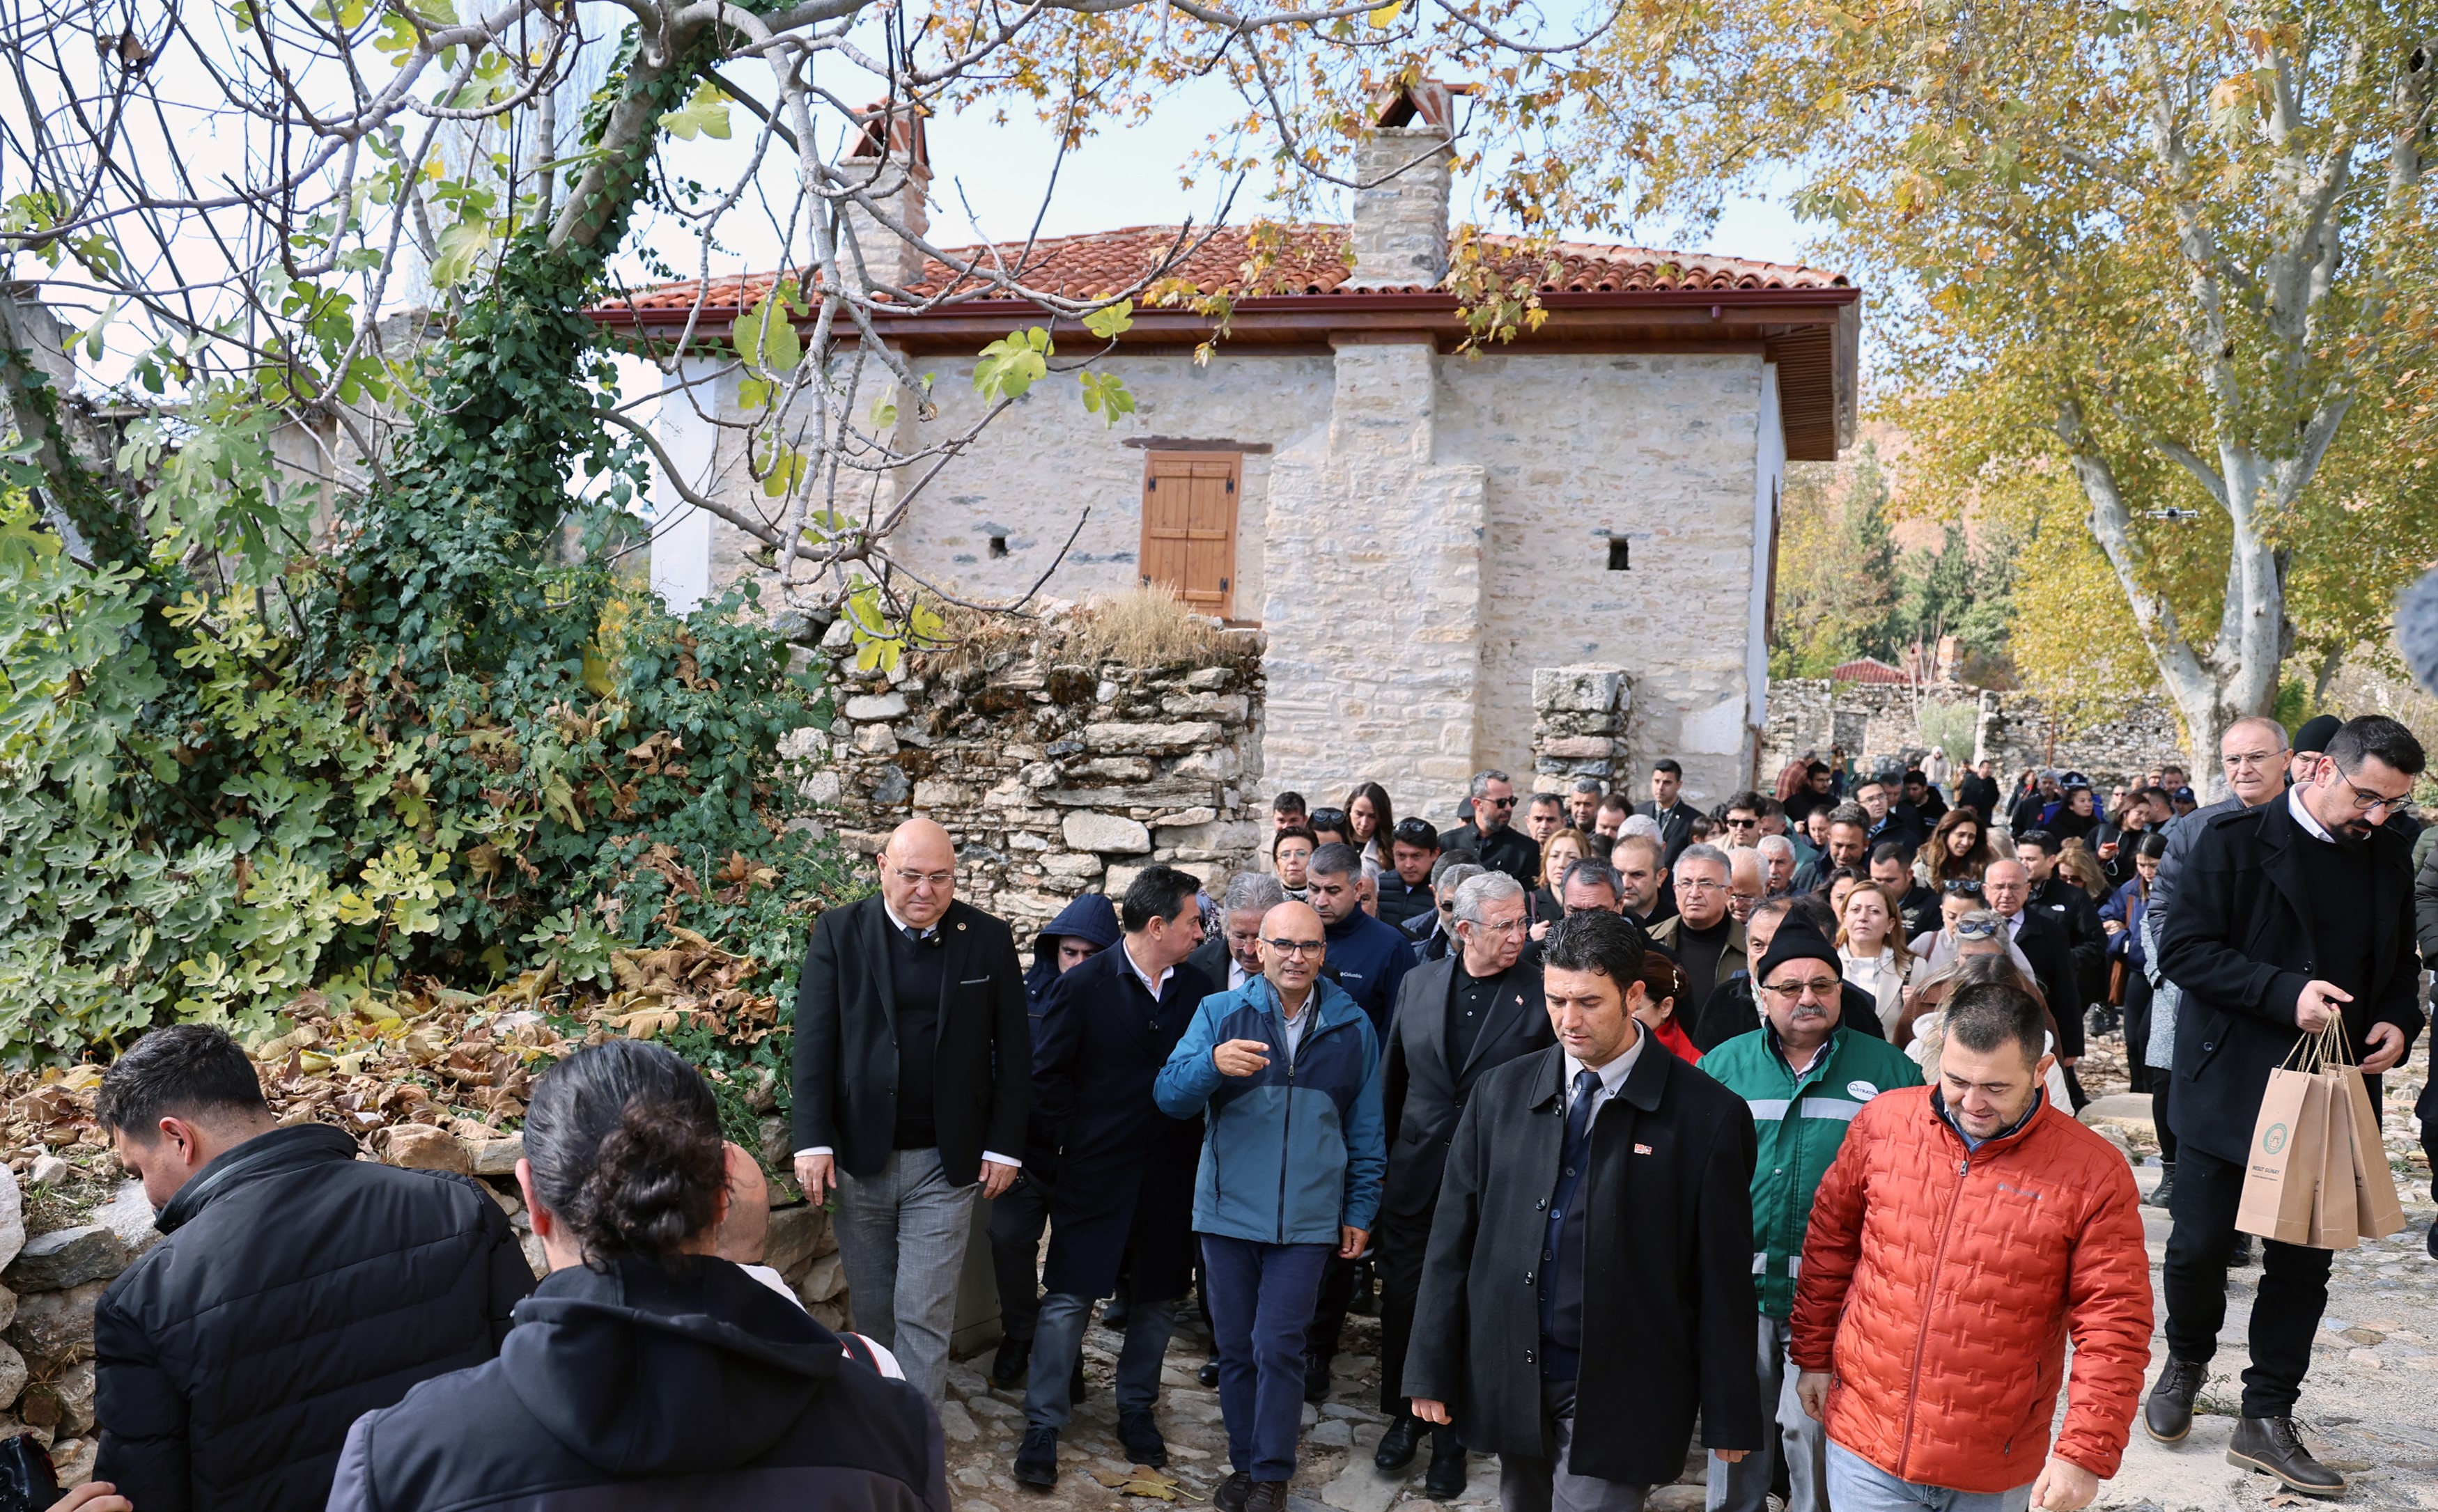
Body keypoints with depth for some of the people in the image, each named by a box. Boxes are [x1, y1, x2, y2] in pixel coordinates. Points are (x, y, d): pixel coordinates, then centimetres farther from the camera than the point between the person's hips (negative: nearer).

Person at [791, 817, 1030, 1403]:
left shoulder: (989, 939, 0)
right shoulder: (840, 932, -1)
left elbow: (1013, 1050, 2)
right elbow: (814, 1041, -4)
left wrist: (1005, 1144, -1)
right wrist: (812, 1140, -10)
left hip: (946, 1161, -1)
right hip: (859, 1158, 1)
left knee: (924, 1315, -1)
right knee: (873, 1310, 13)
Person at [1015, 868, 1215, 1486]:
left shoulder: (1200, 990, 1)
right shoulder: (1084, 986, -7)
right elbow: (1049, 1075, -3)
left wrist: (1199, 1153, -4)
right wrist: (1063, 1151, -4)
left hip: (1171, 1177, 3)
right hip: (1096, 1174, -3)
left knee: (1157, 1300, 13)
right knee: (1068, 1300, 0)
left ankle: (1136, 1410, 31)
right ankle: (1042, 1428, 13)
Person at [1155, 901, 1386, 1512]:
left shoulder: (1352, 1026, 3)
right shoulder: (1220, 1012, 0)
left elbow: (1365, 1128, 10)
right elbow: (1169, 1096, -8)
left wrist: (1360, 1210, 9)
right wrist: (1213, 1062, -28)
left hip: (1306, 1219, -1)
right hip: (1228, 1210, 1)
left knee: (1278, 1348, -4)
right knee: (1235, 1348, 10)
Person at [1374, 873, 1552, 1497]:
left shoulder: (1543, 993, -9)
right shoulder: (1418, 983, 2)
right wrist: (1386, 1151, 13)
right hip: (1417, 1174, 3)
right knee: (1402, 1299, 12)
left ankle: (1452, 1435, 27)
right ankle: (1404, 1416, 34)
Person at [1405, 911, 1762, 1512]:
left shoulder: (1707, 1115, -8)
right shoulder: (1501, 1092, 1)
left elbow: (1723, 1276, -4)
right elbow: (1453, 1236, 4)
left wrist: (1730, 1415, -1)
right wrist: (1432, 1369, 3)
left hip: (1620, 1393, -3)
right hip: (1510, 1374, 4)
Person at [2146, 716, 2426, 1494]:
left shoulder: (2389, 855, 7)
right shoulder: (2238, 840, -9)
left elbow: (2400, 961, 18)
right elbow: (2182, 946, -13)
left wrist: (2398, 1021, -2)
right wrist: (2285, 993, -23)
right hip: (2231, 1085, -4)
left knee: (2304, 1263, 8)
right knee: (2199, 1245, 1)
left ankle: (2267, 1419, 20)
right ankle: (2186, 1359, 30)